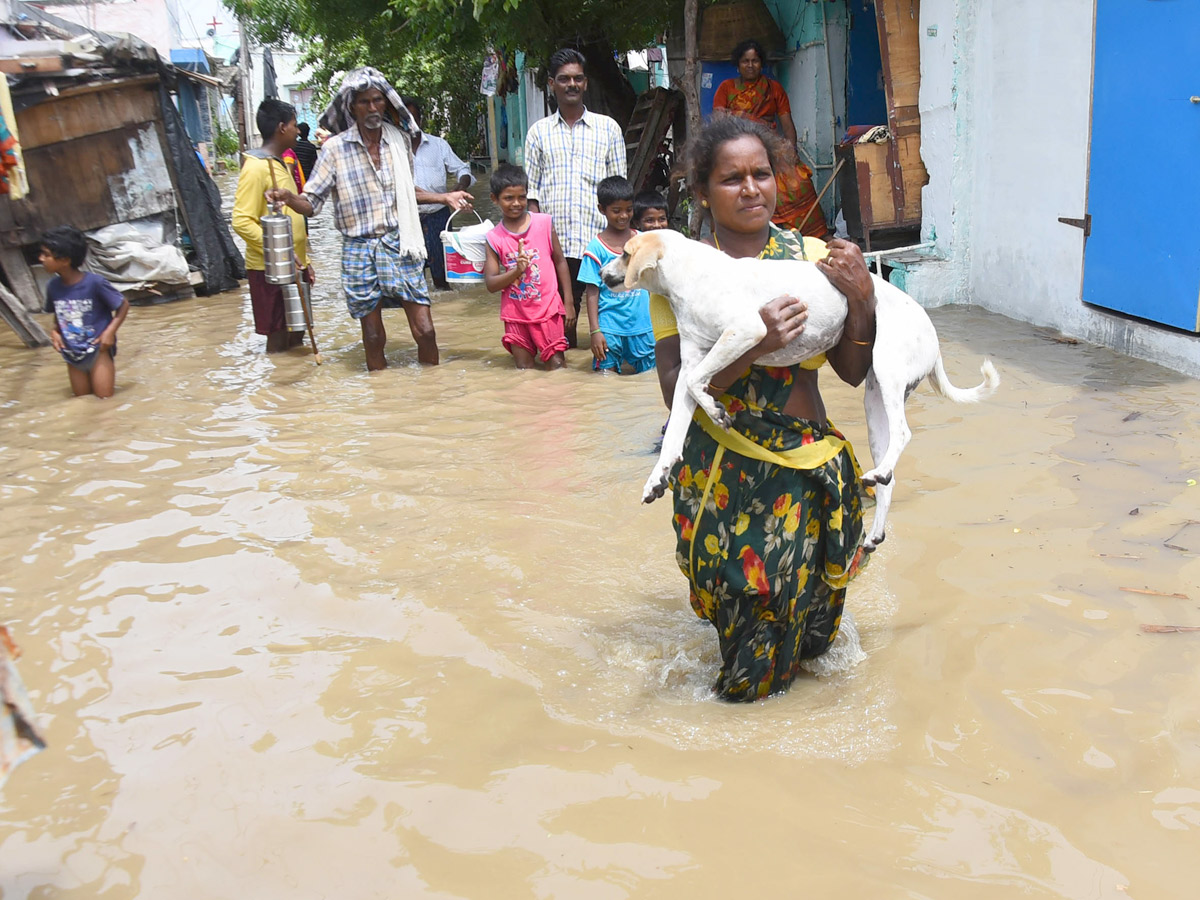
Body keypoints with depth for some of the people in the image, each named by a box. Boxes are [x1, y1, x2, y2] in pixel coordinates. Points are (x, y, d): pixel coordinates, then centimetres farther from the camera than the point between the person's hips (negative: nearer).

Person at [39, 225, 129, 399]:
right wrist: (54, 331, -8)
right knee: (82, 398, 13)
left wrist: (110, 331, -19)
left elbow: (124, 305, -10)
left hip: (97, 348, -4)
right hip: (73, 352, 4)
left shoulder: (94, 282, -21)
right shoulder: (53, 286, -8)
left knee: (104, 398, -1)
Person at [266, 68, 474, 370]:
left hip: (399, 245, 2)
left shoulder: (400, 140, 4)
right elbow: (311, 203, -5)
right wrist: (289, 198, -26)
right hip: (359, 251, -2)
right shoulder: (335, 148, -5)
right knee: (373, 336, 6)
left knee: (424, 330, -1)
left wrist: (444, 197, 13)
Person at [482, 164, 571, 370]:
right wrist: (516, 271, -21)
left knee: (557, 365, -2)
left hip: (547, 308, -1)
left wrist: (568, 302, 3)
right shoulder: (494, 237, -2)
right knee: (524, 369, 9)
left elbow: (560, 261, 5)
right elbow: (490, 284, -4)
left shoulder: (544, 223, -2)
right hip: (516, 314, 1)